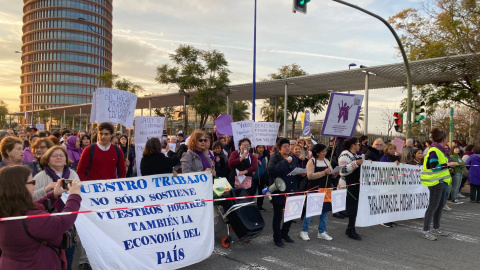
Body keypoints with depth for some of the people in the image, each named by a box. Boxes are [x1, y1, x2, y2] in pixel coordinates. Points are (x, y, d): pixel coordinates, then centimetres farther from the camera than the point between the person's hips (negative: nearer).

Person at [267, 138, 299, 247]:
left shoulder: (293, 159, 13)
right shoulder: (275, 158, -9)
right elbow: (270, 170, -27)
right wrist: (285, 162, -25)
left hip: (291, 192, 6)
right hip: (278, 192, -6)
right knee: (278, 216, 5)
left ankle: (284, 234, 34)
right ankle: (277, 238, 19)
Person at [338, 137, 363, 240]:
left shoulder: (355, 155, 18)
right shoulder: (345, 155, -13)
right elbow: (343, 170, -24)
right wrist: (356, 164, -28)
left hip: (356, 185, 9)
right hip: (348, 186, -9)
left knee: (354, 206, 11)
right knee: (352, 208, -7)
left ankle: (350, 228, 21)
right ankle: (351, 231, 2)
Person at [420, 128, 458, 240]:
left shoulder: (440, 150, 14)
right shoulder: (433, 151, -17)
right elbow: (434, 167, -24)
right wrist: (448, 164, -19)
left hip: (441, 182, 10)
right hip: (435, 182, -10)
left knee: (440, 205, 16)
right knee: (433, 206, -7)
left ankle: (436, 228, 28)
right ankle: (425, 231, -1)